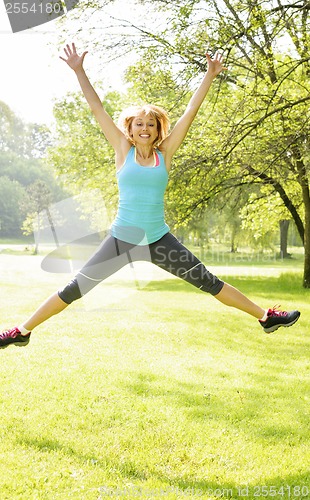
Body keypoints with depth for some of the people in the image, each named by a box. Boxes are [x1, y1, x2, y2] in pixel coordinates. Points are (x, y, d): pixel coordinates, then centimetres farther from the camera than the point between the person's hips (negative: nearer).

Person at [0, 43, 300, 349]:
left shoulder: (165, 153, 2)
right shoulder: (123, 151, 0)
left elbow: (190, 111, 2)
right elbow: (96, 108, -2)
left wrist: (209, 76, 1)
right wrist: (78, 71, -5)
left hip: (159, 240, 1)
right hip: (121, 239, -1)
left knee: (209, 282, 4)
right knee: (74, 289, 1)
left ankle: (265, 318, 14)